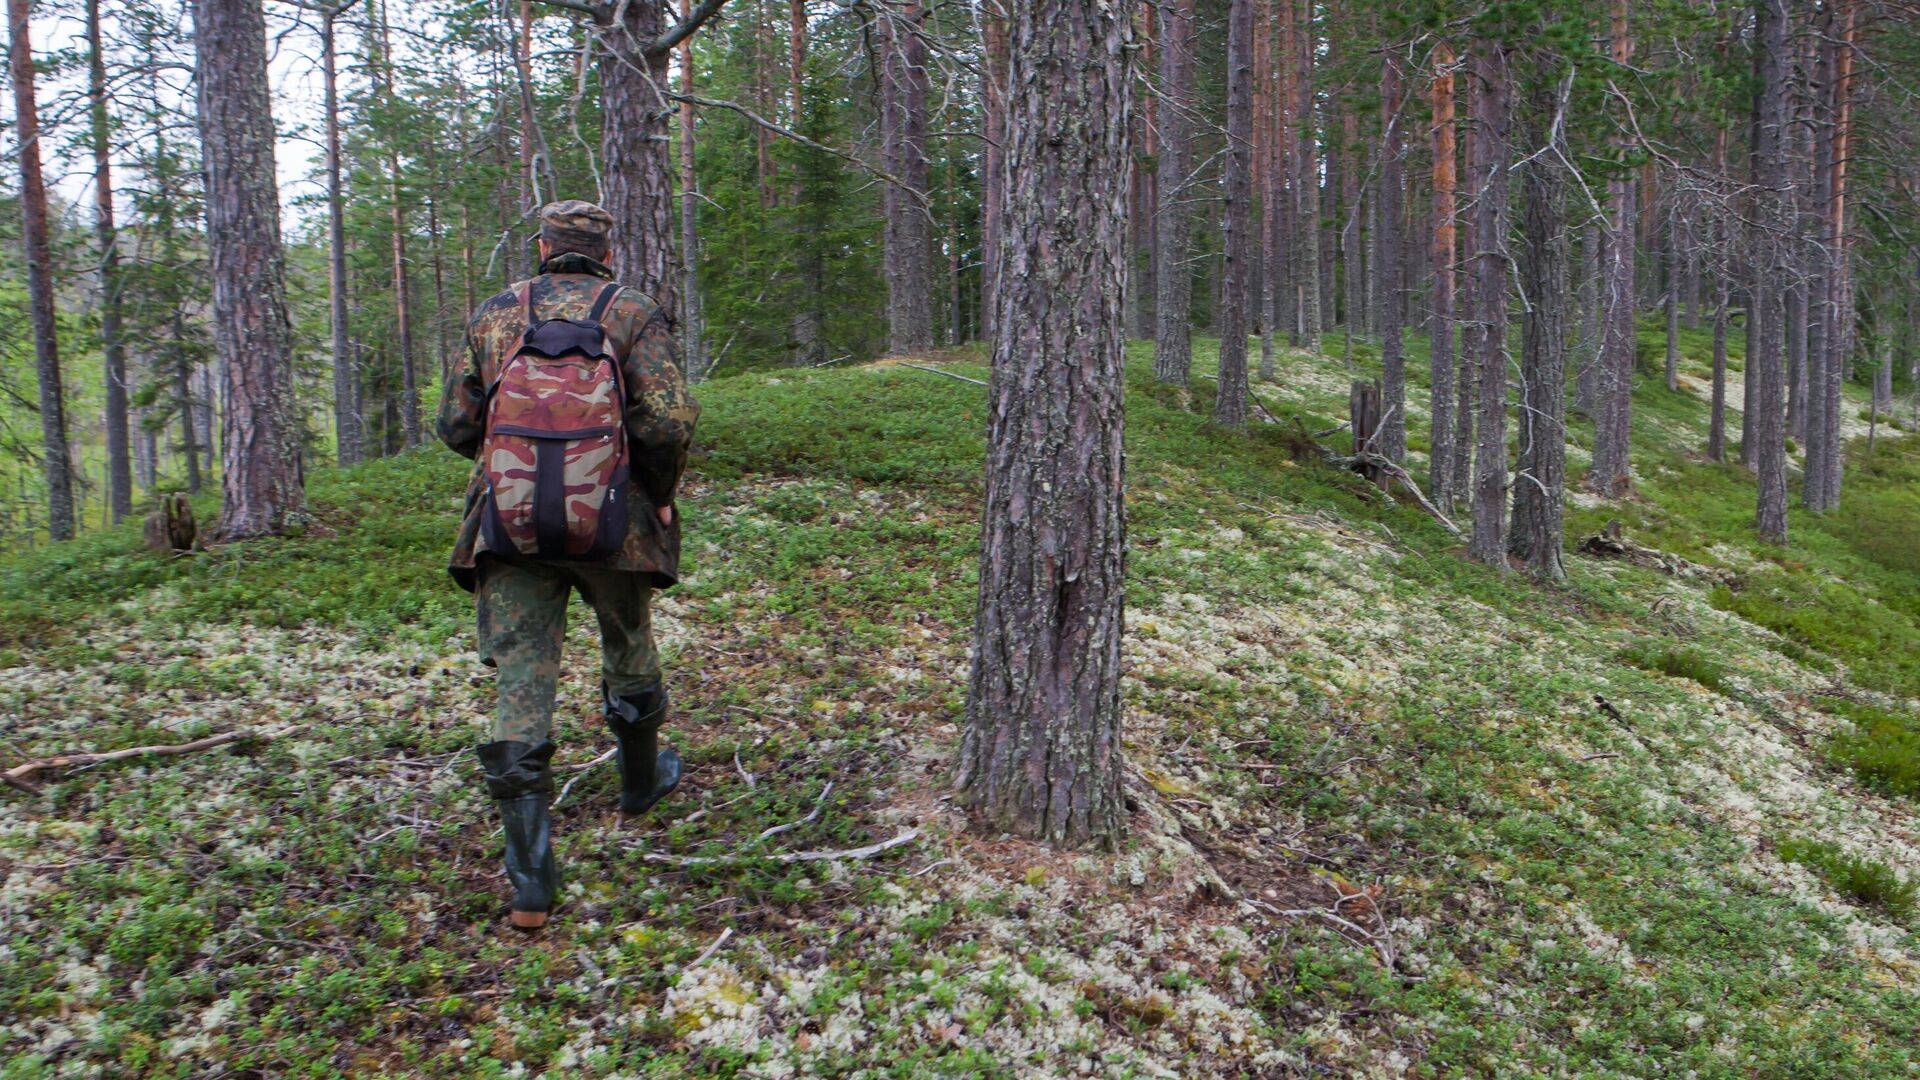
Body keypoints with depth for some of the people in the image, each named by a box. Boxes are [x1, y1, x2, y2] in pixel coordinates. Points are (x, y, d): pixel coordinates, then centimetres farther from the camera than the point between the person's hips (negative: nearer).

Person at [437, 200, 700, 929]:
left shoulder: (495, 316, 7)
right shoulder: (633, 314, 0)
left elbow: (456, 426, 9)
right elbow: (668, 419, -13)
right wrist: (660, 496, 3)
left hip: (510, 527, 1)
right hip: (611, 524, -1)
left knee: (522, 687, 0)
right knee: (628, 649, 24)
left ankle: (531, 880, -2)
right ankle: (642, 780, 46)